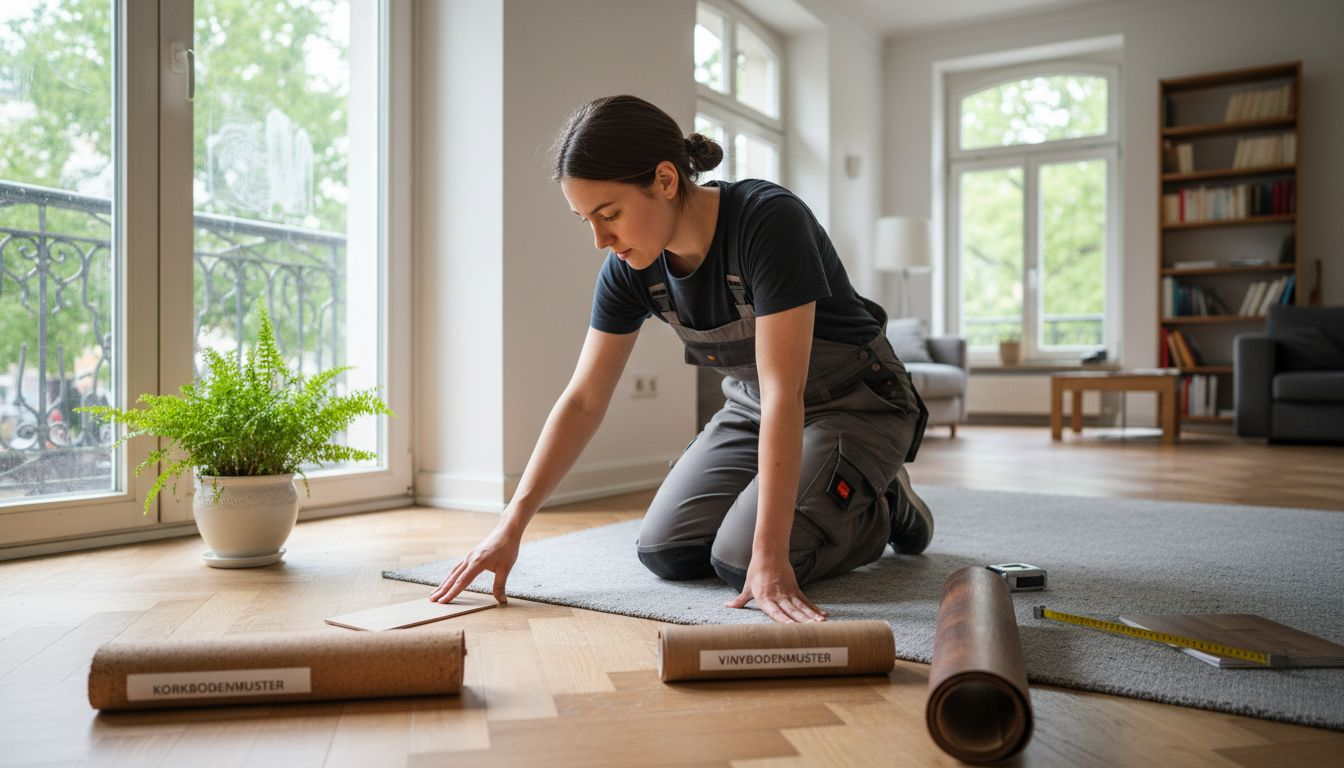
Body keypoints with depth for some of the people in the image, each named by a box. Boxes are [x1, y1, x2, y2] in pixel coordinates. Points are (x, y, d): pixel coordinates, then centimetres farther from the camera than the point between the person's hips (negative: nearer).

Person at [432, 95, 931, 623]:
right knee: (664, 550, -5)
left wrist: (769, 556, -35)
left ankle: (884, 508, 6)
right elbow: (583, 400, -9)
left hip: (855, 403, -6)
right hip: (751, 406, 6)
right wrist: (511, 525, -14)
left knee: (739, 560, -21)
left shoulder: (769, 222, -32)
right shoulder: (628, 269, -13)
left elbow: (784, 394, -34)